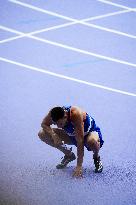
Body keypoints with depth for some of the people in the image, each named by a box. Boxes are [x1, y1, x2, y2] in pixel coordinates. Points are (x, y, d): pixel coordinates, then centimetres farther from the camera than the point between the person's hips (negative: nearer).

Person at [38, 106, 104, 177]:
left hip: (90, 132, -6)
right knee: (42, 134, -11)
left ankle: (96, 157, -5)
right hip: (72, 135, 6)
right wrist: (53, 134, -28)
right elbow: (44, 124, -5)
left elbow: (80, 141, -39)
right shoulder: (54, 114, -25)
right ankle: (69, 155, 8)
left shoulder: (75, 114, -39)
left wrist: (79, 166, -40)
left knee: (92, 141, -43)